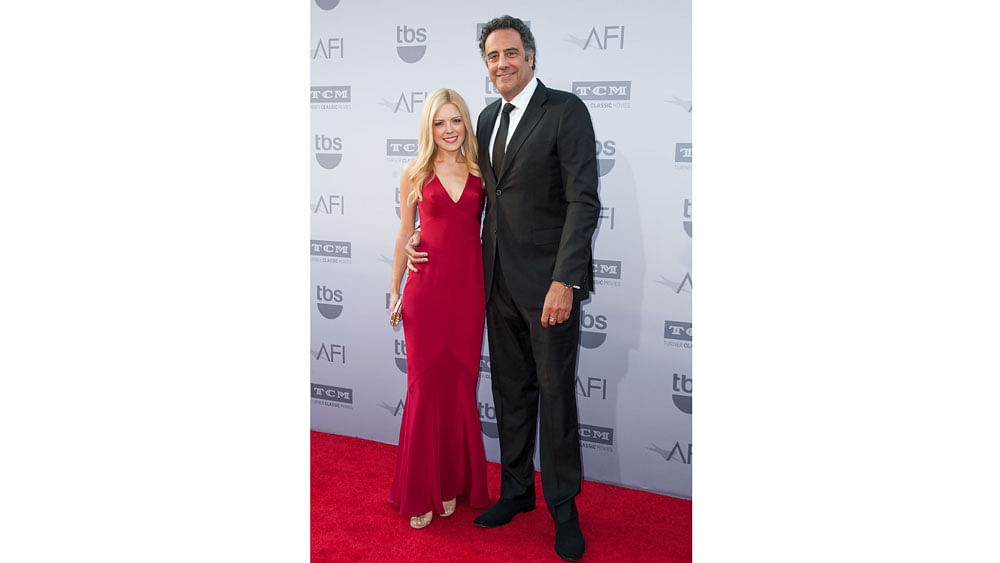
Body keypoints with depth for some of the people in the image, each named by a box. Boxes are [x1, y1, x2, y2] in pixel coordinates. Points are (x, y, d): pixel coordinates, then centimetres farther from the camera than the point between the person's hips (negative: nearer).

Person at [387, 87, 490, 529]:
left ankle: (453, 482, 23)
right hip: (426, 287, -2)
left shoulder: (479, 171, 7)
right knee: (425, 385, 2)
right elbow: (405, 234, 7)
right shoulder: (415, 173, 3)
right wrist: (395, 290, 7)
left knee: (460, 385, 8)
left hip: (468, 287, 2)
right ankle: (421, 491, 13)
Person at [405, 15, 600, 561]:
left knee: (555, 392, 4)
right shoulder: (487, 118, 13)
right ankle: (516, 490, 31)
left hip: (548, 280, -6)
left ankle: (563, 506, 20)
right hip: (500, 279, 6)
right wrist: (425, 234, 8)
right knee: (511, 390, 15)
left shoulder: (566, 110, -9)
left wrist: (565, 280, -20)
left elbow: (584, 200, -14)